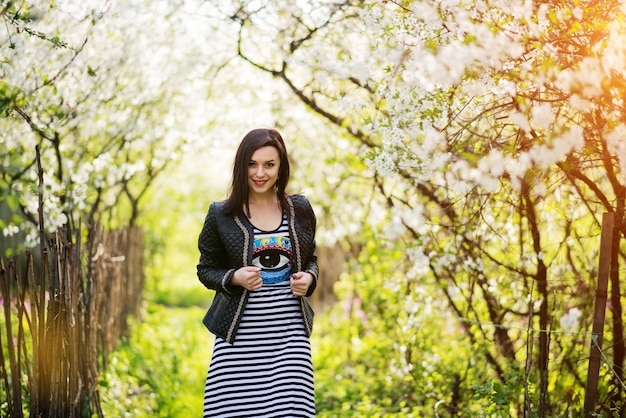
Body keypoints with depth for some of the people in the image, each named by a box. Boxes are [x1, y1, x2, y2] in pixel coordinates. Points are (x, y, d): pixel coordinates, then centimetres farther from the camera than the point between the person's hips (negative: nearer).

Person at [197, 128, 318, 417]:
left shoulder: (300, 209, 8)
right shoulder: (221, 215, 1)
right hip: (240, 334, -1)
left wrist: (309, 278, -2)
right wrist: (234, 278, -11)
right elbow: (206, 270, 9)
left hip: (290, 331, 2)